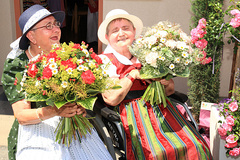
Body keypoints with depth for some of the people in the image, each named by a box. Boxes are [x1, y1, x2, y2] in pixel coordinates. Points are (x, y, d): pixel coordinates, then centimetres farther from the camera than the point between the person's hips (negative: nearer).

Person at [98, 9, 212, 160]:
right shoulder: (105, 60, 3)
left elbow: (171, 89, 17)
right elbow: (112, 99, -11)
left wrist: (166, 83, -7)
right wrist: (133, 74, -6)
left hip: (159, 109, 4)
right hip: (132, 114, -4)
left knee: (195, 148, -12)